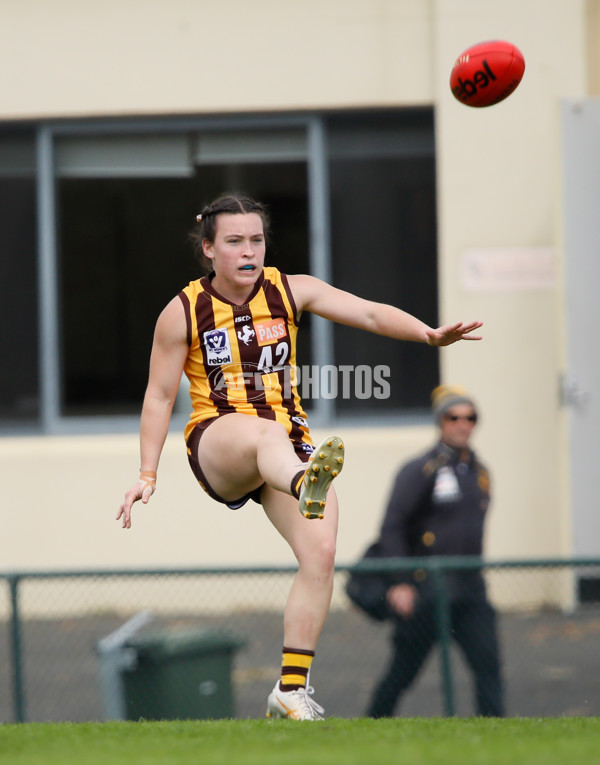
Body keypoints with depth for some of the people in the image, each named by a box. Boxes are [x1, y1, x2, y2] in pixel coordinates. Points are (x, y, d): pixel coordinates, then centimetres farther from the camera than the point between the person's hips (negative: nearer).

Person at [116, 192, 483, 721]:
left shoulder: (291, 291, 4)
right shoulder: (183, 313, -2)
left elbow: (368, 313, -6)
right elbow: (160, 398, 3)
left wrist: (428, 334, -23)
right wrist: (147, 474, -5)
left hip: (288, 446, 4)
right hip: (217, 442, -4)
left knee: (320, 552, -17)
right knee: (263, 430, -40)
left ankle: (292, 691, -10)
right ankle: (307, 487, -79)